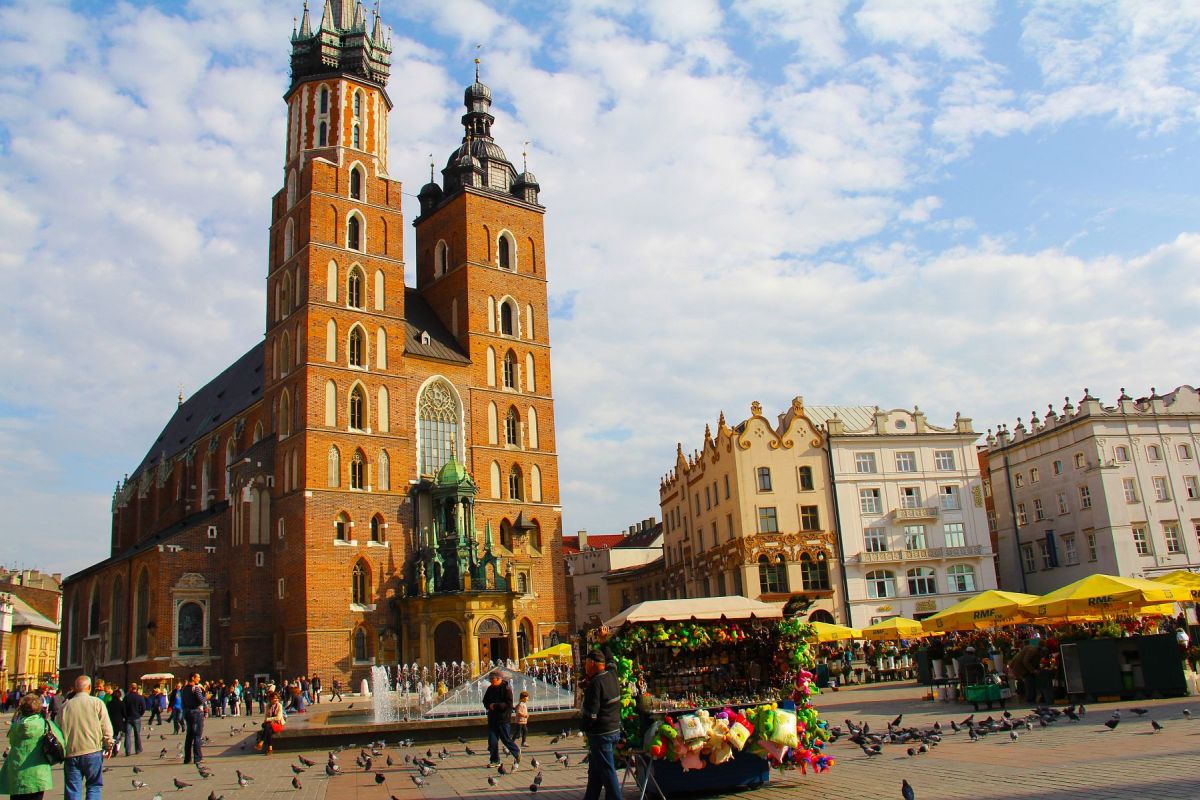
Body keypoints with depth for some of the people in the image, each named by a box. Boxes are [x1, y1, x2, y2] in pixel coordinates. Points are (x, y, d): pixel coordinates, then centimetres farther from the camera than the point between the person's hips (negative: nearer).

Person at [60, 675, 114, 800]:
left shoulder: (65, 705, 4)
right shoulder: (97, 702, -4)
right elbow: (106, 728, -4)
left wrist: (62, 750, 20)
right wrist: (108, 745, 10)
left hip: (71, 753, 2)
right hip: (93, 751, -2)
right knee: (94, 786, 9)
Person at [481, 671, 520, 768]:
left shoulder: (506, 688, -12)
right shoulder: (490, 689, 8)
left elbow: (508, 704, -18)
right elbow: (485, 701, 15)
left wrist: (495, 705, -23)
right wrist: (489, 705, -8)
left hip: (503, 718, -6)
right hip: (492, 718, 6)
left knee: (506, 739, 1)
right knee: (492, 740, 4)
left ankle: (517, 753, 24)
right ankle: (495, 760, 14)